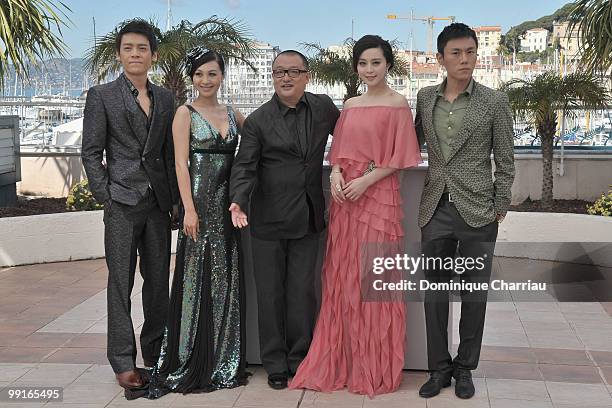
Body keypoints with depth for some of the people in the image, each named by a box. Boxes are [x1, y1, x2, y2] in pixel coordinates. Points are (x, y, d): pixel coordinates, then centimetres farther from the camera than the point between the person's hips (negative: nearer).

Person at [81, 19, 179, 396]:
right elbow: (91, 153, -1)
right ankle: (124, 361, 6)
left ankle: (155, 351, 23)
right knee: (121, 281, -1)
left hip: (158, 203, 4)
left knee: (159, 280, 10)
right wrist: (106, 198, -9)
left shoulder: (165, 98, 11)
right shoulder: (101, 96, 0)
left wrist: (175, 199, 7)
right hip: (122, 203, -4)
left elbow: (170, 153, 13)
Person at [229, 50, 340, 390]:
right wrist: (238, 202, -25)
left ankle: (300, 358, 23)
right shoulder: (258, 121, -5)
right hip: (269, 220, -2)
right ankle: (275, 364, 20)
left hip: (309, 218, 2)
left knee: (302, 291, 8)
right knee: (271, 293, 7)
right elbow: (245, 167, -9)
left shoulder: (324, 107, 4)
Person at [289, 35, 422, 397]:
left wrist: (365, 181, -15)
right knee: (343, 278, 8)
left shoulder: (398, 105, -2)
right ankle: (343, 363, 20)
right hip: (345, 198, 6)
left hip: (378, 198, -6)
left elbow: (398, 156, -7)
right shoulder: (350, 105, 15)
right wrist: (335, 174, -3)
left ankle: (377, 369, 12)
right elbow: (340, 150, 16)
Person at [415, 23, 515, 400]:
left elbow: (505, 162, 0)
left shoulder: (495, 102, -3)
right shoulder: (426, 98, 6)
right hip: (435, 210, 3)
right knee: (435, 292, 8)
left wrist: (499, 208, -3)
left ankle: (465, 368, 23)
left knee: (474, 294, 7)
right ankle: (440, 369, 22)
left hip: (477, 212, -3)